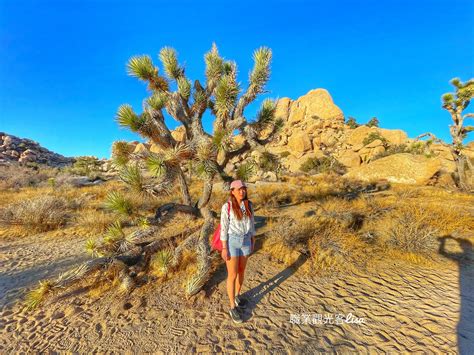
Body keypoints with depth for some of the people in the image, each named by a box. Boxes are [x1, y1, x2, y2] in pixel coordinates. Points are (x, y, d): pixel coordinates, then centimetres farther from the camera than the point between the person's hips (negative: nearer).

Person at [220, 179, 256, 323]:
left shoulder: (249, 205, -2)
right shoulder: (227, 207, -17)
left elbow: (251, 223, 8)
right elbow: (224, 228, -13)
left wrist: (253, 241, 12)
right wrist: (224, 248, -11)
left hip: (245, 241, 5)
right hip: (231, 242, -5)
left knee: (241, 271, 20)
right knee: (232, 275, 4)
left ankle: (237, 296, 45)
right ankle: (233, 307, 25)